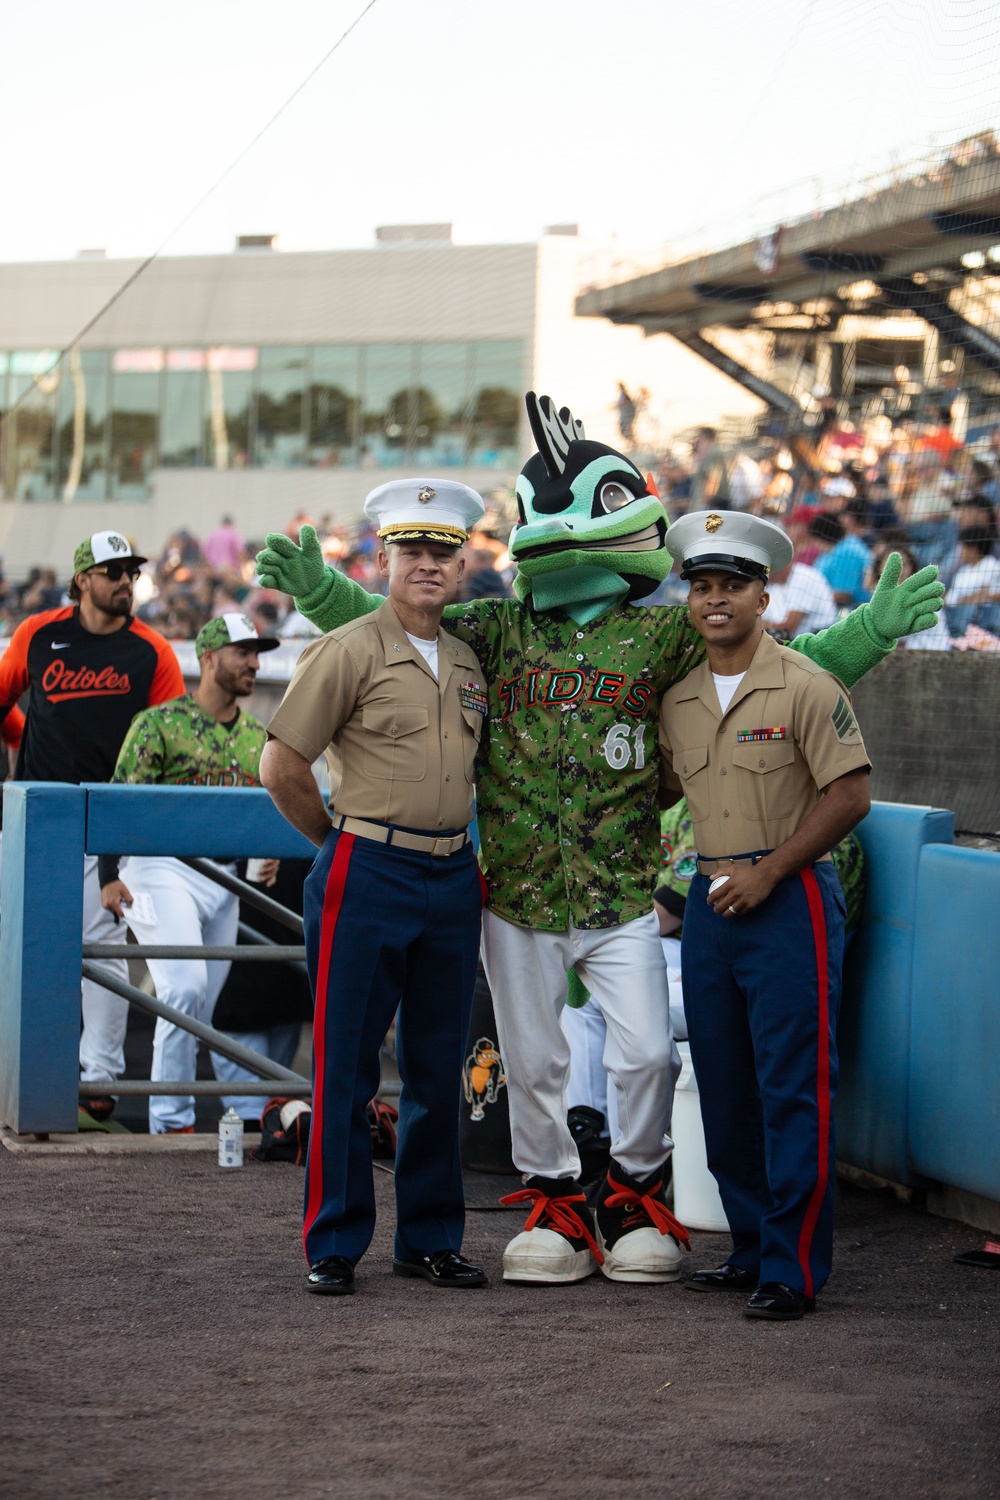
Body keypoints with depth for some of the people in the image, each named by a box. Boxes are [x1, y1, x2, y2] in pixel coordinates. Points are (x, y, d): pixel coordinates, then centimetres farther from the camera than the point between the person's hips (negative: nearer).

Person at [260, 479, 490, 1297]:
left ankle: (432, 1238, 19)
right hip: (368, 876, -5)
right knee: (347, 1068, -1)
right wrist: (345, 841, 3)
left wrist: (468, 857, 13)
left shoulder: (470, 661, 11)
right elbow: (281, 767, -6)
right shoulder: (349, 651, -6)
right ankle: (334, 1245, 7)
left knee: (439, 1068, 10)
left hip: (454, 879, 6)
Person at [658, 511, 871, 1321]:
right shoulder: (678, 701, 11)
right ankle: (752, 1247, 21)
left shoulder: (805, 688, -8)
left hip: (790, 902, -7)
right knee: (724, 1089, 10)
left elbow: (850, 795, -11)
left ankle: (794, 1269, -4)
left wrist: (768, 872, -13)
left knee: (793, 1087, -7)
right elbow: (663, 789, 26)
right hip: (709, 903, 7)